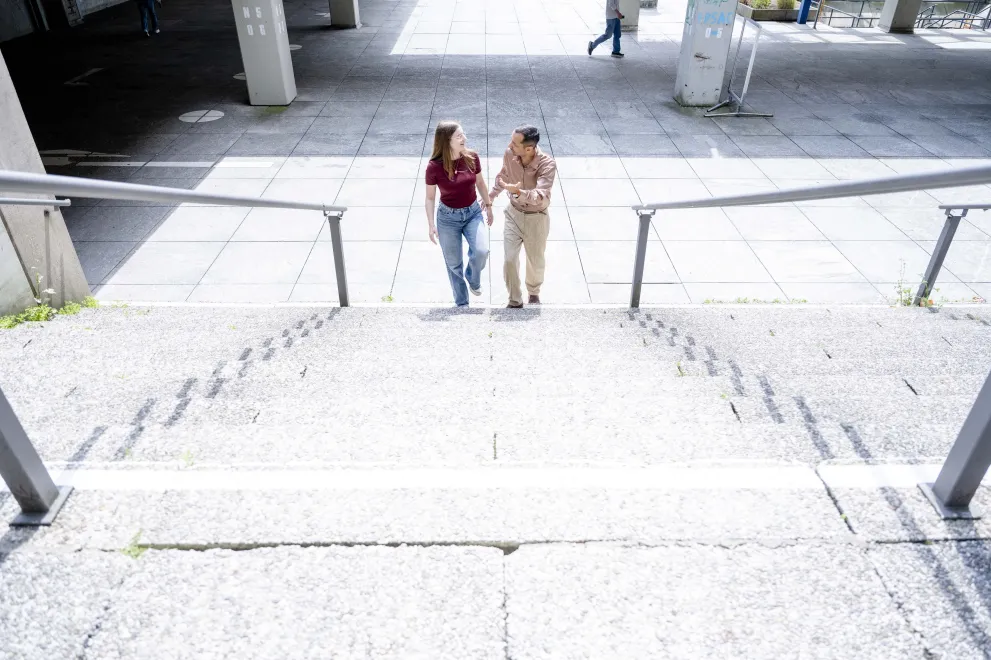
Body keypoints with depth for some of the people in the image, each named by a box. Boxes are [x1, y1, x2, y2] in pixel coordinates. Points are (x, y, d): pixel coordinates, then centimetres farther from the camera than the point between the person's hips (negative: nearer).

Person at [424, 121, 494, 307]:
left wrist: (488, 205, 16)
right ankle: (462, 303, 27)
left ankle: (473, 279, 15)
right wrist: (431, 225, -10)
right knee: (454, 263, 7)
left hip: (473, 212, 2)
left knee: (482, 251, -20)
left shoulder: (472, 157, -9)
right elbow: (430, 198, -7)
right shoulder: (434, 167, -17)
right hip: (448, 217, -2)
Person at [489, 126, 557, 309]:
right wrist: (491, 196, 18)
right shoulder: (509, 155, -16)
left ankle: (534, 293, 45)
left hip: (536, 219, -3)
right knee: (510, 260, 1)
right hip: (513, 214, 3)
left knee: (535, 262, 16)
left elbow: (541, 197, -42)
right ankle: (514, 300, 21)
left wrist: (518, 192, -57)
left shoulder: (547, 165, -29)